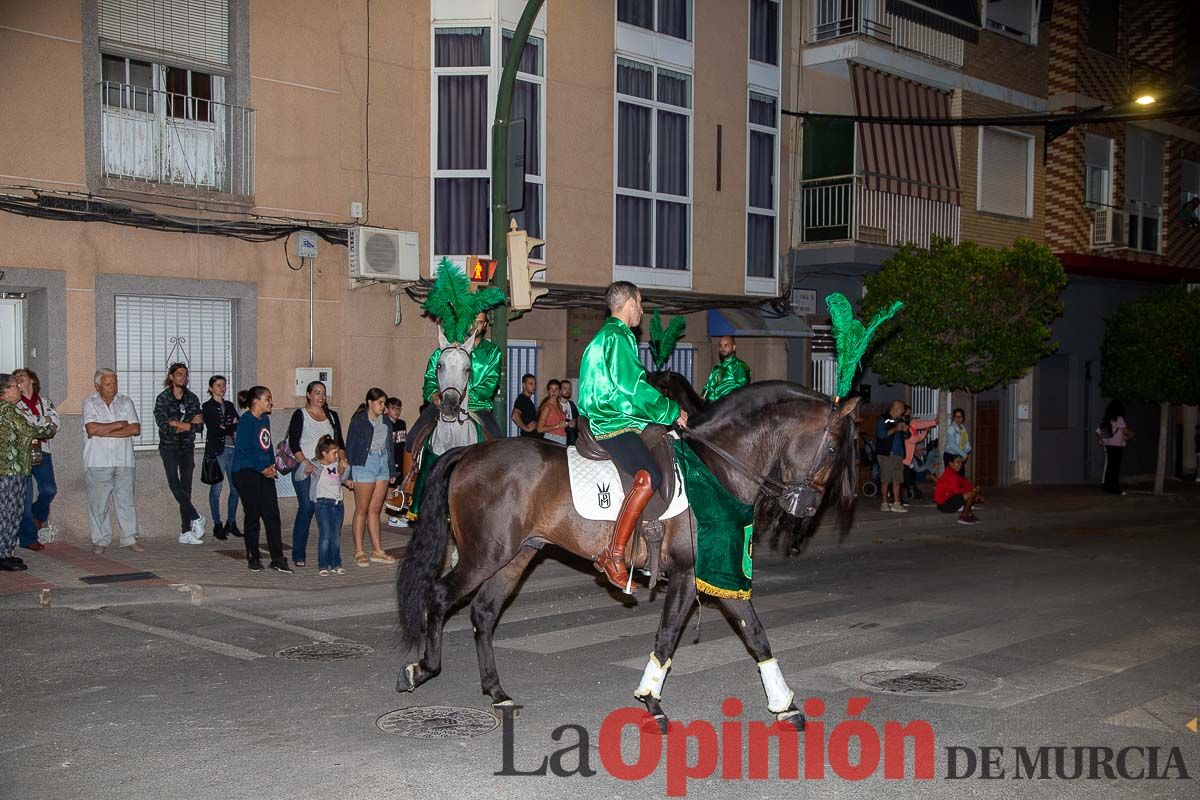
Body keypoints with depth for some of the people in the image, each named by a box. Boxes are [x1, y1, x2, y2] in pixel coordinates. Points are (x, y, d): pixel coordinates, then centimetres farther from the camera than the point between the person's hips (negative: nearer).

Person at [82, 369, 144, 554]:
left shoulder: (125, 402, 10)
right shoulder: (90, 403, 3)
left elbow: (136, 429, -2)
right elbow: (91, 429, -13)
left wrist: (104, 432, -9)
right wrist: (119, 425, -6)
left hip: (123, 461, 2)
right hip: (98, 462, -2)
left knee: (126, 500, 3)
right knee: (97, 502, 0)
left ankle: (130, 538, 9)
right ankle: (100, 540, 9)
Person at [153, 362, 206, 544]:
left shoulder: (192, 398, 6)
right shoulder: (162, 398, -3)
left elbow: (199, 426, -4)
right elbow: (163, 425, -14)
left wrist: (178, 424, -14)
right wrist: (189, 424, -14)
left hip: (187, 447, 3)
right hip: (169, 447, -3)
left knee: (186, 488, 2)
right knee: (175, 484, -20)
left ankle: (186, 532, 3)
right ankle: (196, 518, -10)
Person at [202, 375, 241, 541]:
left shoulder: (229, 405, 18)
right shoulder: (207, 406, 2)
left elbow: (239, 424, 7)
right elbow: (213, 429, -9)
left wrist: (225, 428, -8)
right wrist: (232, 428, -2)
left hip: (233, 449, 5)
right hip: (217, 450, -5)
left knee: (236, 487, 2)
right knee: (216, 488, -4)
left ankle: (231, 523, 14)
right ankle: (217, 526, 3)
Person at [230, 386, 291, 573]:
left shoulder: (265, 419, 11)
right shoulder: (246, 421, -12)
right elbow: (242, 451, -16)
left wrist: (272, 465, 9)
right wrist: (262, 468, -15)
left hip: (265, 473, 7)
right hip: (246, 473, -7)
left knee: (272, 516, 1)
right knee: (252, 516, 3)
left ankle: (277, 559, 3)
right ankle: (253, 558, 16)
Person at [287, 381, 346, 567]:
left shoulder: (332, 416, 18)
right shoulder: (300, 415, 4)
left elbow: (340, 441, 16)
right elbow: (293, 442, -4)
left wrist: (341, 459, -1)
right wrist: (305, 463, -16)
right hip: (306, 469, -4)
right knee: (306, 508, -10)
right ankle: (299, 556, -4)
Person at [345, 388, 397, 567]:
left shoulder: (386, 421, 13)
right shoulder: (358, 421, -5)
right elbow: (350, 446, -5)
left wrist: (392, 470, 15)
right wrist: (349, 473, -9)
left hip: (383, 464, 6)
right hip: (364, 464, -5)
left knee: (375, 509, 8)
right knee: (362, 510, -1)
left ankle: (377, 550, 11)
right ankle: (359, 552, 4)